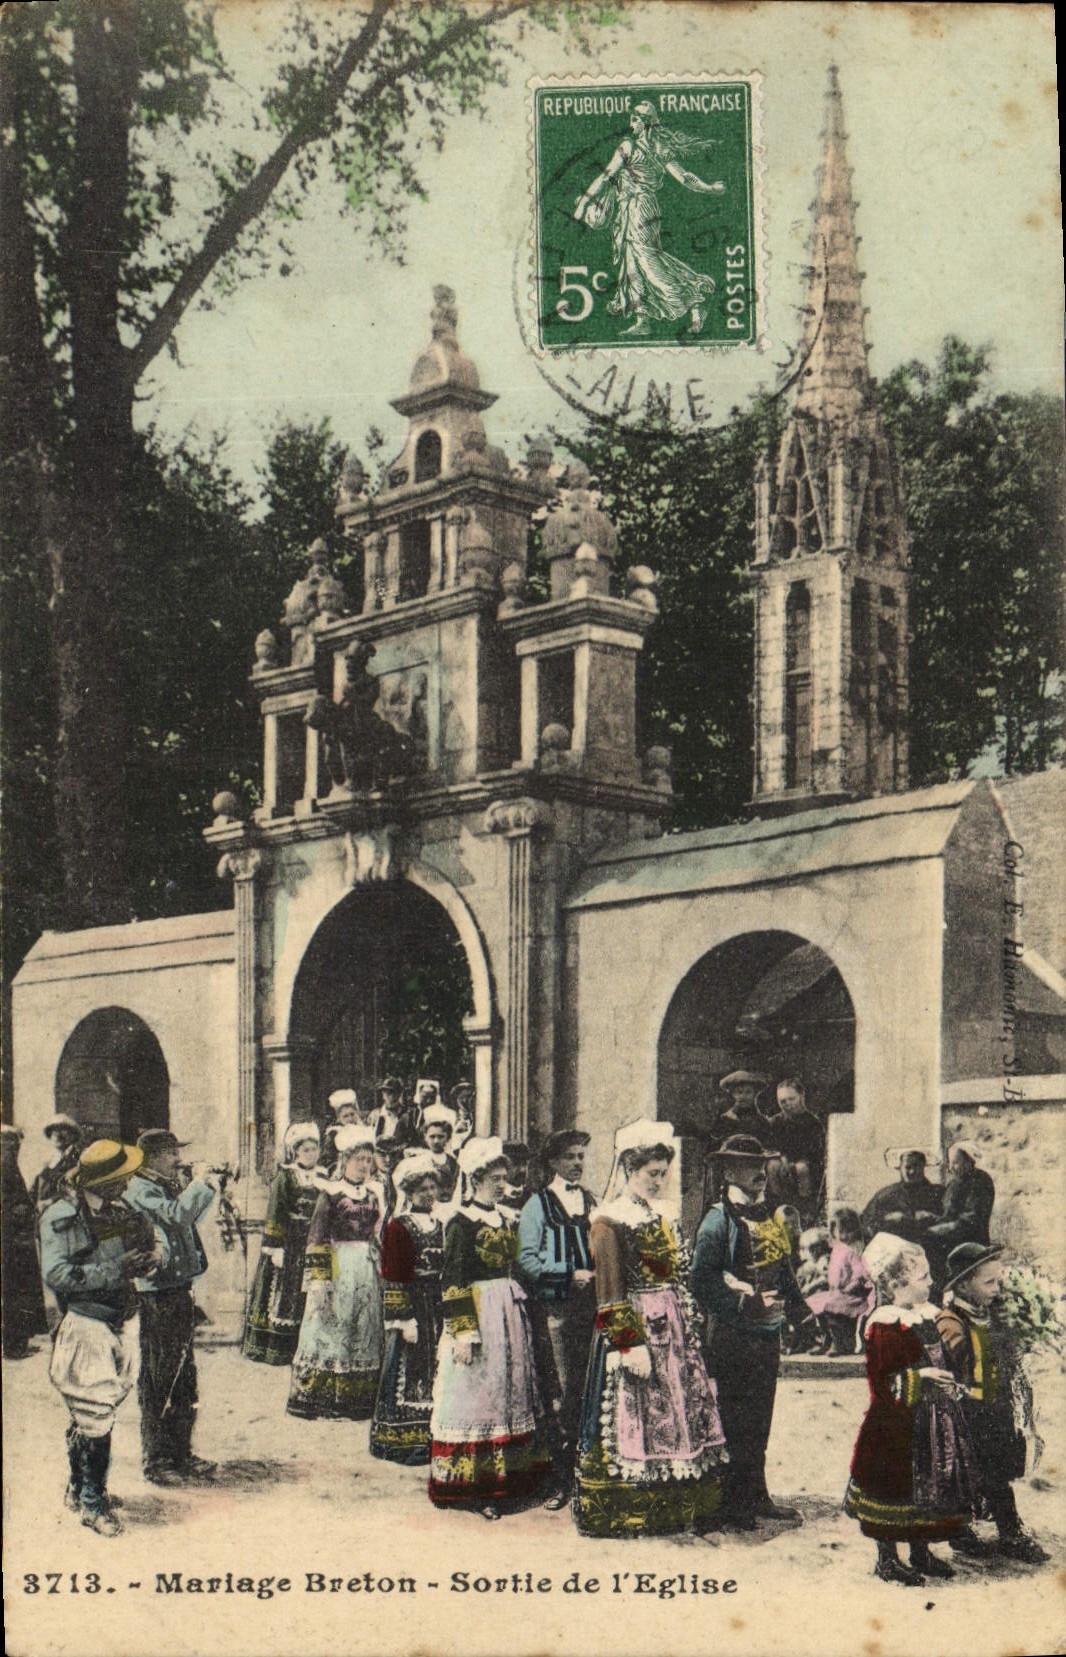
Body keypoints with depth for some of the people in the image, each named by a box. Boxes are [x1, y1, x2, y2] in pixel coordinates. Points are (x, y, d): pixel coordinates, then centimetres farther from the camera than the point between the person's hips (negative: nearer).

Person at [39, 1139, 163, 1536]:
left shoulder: (121, 1209, 5)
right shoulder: (61, 1217, -14)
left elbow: (153, 1240, 17)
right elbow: (56, 1274, -22)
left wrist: (150, 1257, -8)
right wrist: (116, 1269, -26)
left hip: (123, 1320, 7)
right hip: (85, 1324, -7)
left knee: (104, 1409, 15)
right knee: (94, 1415, -7)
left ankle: (78, 1490, 31)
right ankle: (92, 1502, 5)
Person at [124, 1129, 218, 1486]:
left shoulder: (167, 1188, 16)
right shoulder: (140, 1190, -13)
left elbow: (187, 1216, 28)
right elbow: (177, 1214, -27)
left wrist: (202, 1188, 13)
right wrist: (200, 1185, -14)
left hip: (178, 1290, 10)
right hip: (156, 1295, -10)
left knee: (184, 1378, 14)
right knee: (158, 1380, -3)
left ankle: (181, 1454, 23)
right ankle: (156, 1461, 3)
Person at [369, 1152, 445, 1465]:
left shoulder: (439, 1225, 11)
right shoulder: (397, 1227, -9)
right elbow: (393, 1278, -12)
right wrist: (405, 1320, -16)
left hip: (437, 1309, 7)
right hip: (410, 1307, -6)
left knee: (433, 1372, 9)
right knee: (408, 1372, -2)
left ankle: (429, 1437, 16)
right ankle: (404, 1441, 4)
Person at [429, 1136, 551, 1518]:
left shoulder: (505, 1220, 11)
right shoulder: (462, 1224, -11)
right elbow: (453, 1282, -14)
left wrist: (520, 1314, 19)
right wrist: (463, 1331, -19)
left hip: (509, 1314, 8)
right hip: (477, 1314, -8)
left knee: (509, 1394, 11)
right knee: (476, 1396, -4)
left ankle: (506, 1479, 19)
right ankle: (473, 1489, 2)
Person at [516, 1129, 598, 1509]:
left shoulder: (592, 1201, 15)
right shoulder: (538, 1204, 1)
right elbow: (526, 1261, -7)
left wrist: (598, 1274, 3)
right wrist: (571, 1274, -14)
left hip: (590, 1304, 4)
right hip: (554, 1307, -4)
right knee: (564, 1393, -4)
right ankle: (563, 1478, 2)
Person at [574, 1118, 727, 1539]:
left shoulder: (659, 1217, 13)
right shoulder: (610, 1223, -11)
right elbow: (610, 1296, -14)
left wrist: (686, 1328, 15)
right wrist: (632, 1343, -19)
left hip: (672, 1331, 8)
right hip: (634, 1329, -8)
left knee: (678, 1417, 9)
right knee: (633, 1420, -4)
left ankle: (682, 1508, 16)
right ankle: (624, 1515, 4)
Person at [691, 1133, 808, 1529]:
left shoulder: (769, 1217, 14)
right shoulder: (719, 1219, -11)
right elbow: (702, 1281, -18)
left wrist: (800, 1312, 14)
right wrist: (744, 1305, -22)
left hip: (767, 1335, 7)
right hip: (733, 1337, -7)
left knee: (759, 1421, 14)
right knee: (736, 1423, -2)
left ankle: (757, 1496, 23)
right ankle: (733, 1505, 6)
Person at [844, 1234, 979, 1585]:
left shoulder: (929, 1314, 8)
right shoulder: (884, 1326, -18)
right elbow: (880, 1382, -20)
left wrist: (949, 1385, 9)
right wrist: (920, 1378, -23)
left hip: (933, 1419, 8)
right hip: (898, 1426, -8)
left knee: (930, 1486, 15)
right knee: (894, 1487, 1)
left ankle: (920, 1552, 30)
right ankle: (886, 1559, 15)